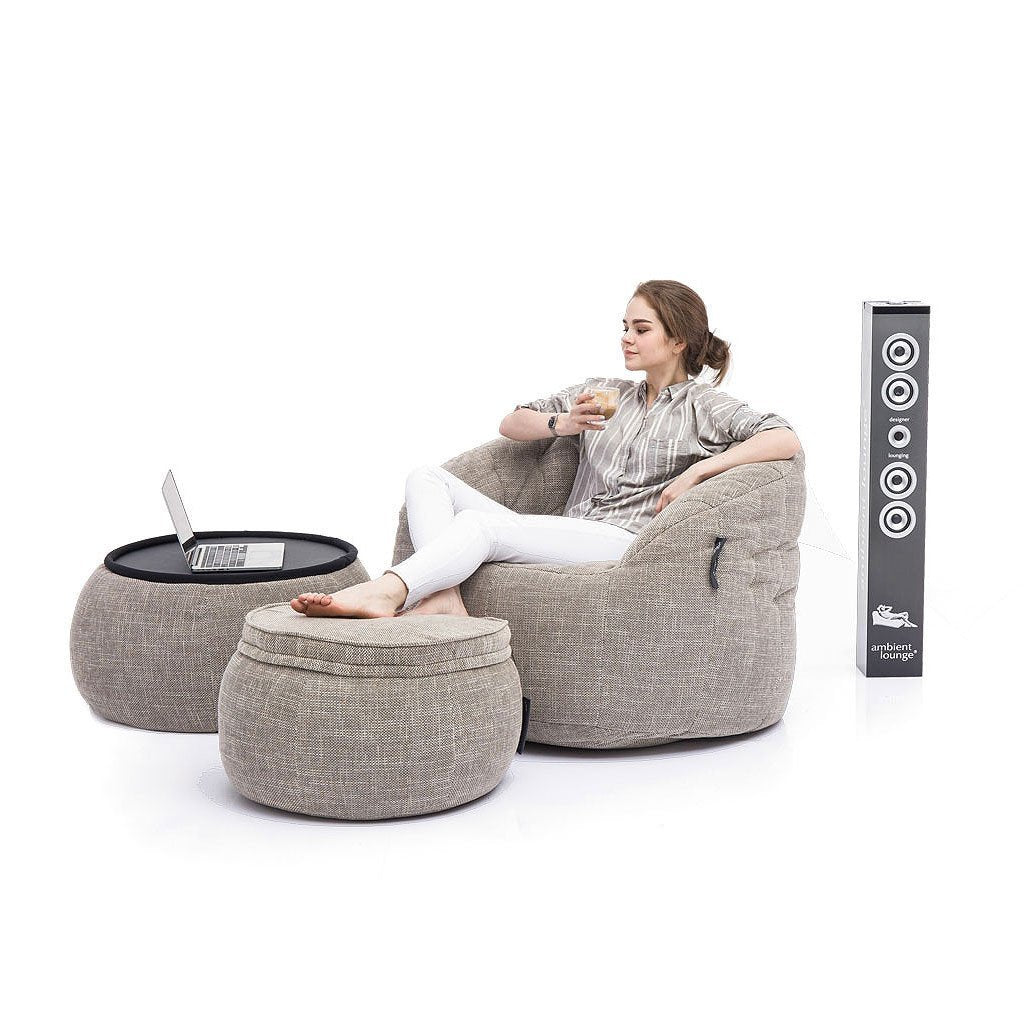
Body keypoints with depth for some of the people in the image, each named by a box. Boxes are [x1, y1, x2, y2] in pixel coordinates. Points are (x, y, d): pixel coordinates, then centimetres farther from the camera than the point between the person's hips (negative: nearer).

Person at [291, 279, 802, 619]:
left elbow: (786, 440, -6)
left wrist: (695, 471, -13)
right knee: (427, 477, -8)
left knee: (482, 522, -33)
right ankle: (443, 598, -34)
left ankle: (386, 591, -54)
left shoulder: (702, 405, 10)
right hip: (566, 537, 7)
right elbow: (510, 424, 27)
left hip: (624, 542, -7)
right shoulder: (602, 392, 27)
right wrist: (561, 424, 4)